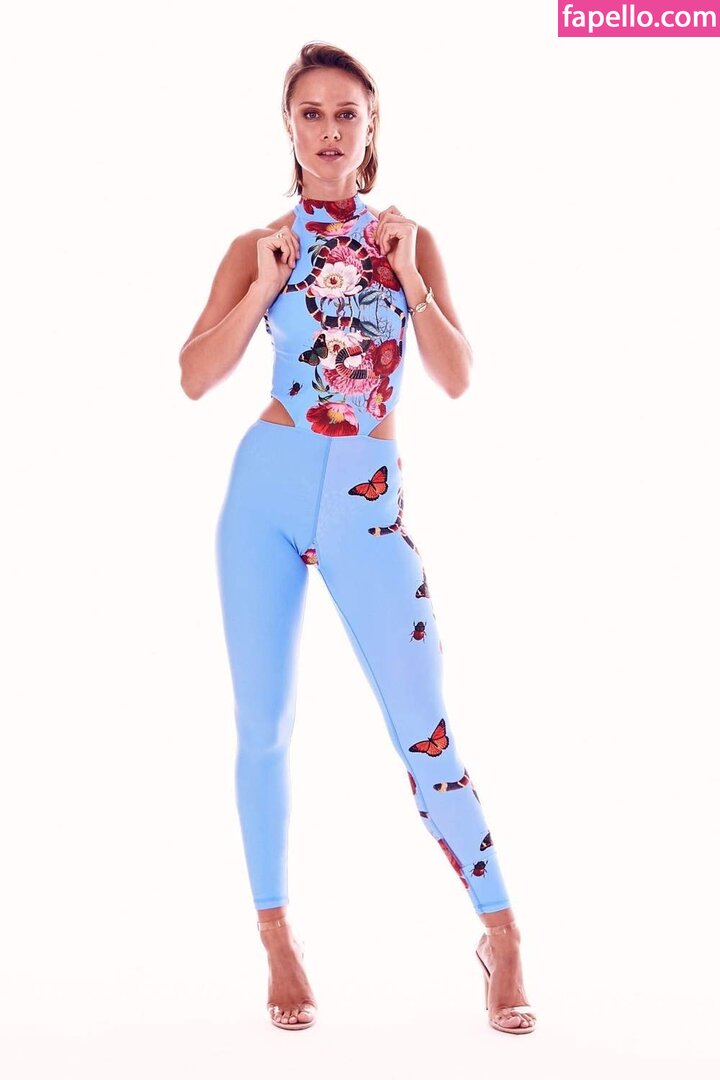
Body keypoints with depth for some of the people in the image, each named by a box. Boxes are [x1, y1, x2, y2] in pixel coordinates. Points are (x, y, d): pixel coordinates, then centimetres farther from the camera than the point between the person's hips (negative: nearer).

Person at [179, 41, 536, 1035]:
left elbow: (457, 378, -2)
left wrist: (407, 281, -12)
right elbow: (196, 377, -4)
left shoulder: (409, 239, 8)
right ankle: (277, 938, 19)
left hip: (369, 505, -1)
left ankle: (502, 938, 9)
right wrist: (264, 290, -13)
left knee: (425, 727, -3)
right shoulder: (258, 246, 6)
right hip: (267, 490, 1)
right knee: (265, 726, 4)